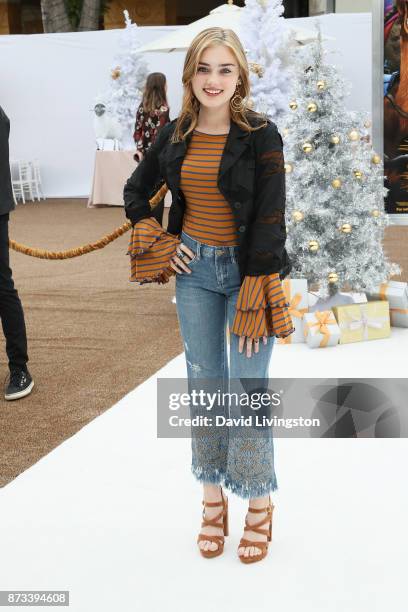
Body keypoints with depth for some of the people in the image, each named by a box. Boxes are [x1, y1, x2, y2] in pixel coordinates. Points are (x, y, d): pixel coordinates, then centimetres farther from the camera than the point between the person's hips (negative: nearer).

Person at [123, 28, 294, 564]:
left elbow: (270, 219, -13)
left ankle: (260, 506, 17)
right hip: (195, 269, 4)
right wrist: (156, 243, 5)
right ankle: (212, 500, 25)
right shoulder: (176, 135, 3)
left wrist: (254, 302, -17)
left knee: (248, 388, -1)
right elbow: (135, 190, 18)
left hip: (247, 268, -4)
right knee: (203, 384, 10)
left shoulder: (261, 135, -10)